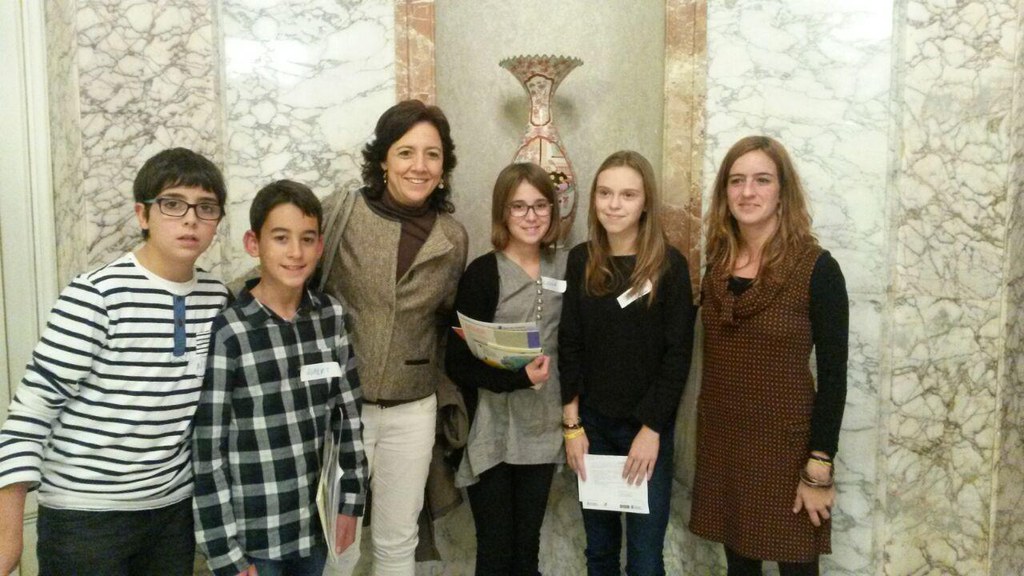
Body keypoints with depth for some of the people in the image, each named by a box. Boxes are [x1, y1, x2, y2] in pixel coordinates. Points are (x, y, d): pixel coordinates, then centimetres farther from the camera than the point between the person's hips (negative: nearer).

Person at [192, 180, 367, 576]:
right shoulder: (225, 332, -16)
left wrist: (351, 499, 7)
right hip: (251, 540, -4)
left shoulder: (331, 316, -3)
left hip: (314, 529, 4)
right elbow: (207, 454, -13)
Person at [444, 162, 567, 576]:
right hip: (491, 434, -4)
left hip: (543, 430, 4)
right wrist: (518, 376, -23)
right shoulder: (483, 273, -11)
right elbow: (457, 362, -13)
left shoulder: (565, 268, 3)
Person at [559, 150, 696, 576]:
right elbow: (569, 346, 2)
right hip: (592, 423, 3)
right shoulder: (581, 261, 1)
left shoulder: (669, 265, -8)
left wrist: (651, 429, -12)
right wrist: (572, 424, -2)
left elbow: (678, 355, -8)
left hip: (648, 427, -2)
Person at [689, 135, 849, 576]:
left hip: (785, 443, -4)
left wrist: (819, 467, -14)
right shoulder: (717, 264, 3)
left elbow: (833, 374, -12)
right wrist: (707, 436, 8)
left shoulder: (816, 269, -11)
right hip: (720, 441, 4)